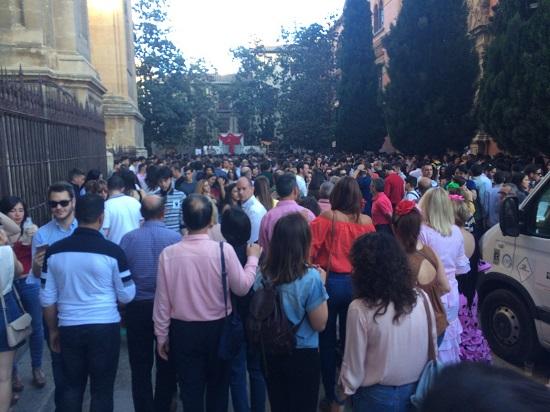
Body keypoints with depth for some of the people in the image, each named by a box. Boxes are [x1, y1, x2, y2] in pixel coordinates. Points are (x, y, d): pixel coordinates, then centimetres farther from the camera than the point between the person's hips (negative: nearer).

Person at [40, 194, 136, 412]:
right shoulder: (112, 251, -13)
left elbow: (47, 299, 4)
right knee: (102, 389, 11)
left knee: (72, 386, 20)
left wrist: (53, 330, 17)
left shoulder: (54, 251, -3)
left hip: (69, 328, 3)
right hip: (105, 327, -3)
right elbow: (127, 296, -6)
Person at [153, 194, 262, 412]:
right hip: (218, 328, 0)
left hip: (183, 331, 1)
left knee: (190, 389, 14)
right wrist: (253, 258, 7)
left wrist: (161, 335, 7)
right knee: (218, 386, 21)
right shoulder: (223, 249, -18)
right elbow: (242, 287, -8)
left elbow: (162, 300, -6)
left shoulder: (168, 253, -13)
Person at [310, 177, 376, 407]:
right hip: (357, 284, 3)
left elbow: (310, 249, -14)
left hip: (330, 282, -3)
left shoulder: (327, 217, -14)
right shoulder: (366, 222, -5)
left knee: (327, 339, 12)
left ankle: (330, 393, 22)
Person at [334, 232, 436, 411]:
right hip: (417, 390, 4)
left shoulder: (360, 309, -23)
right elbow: (433, 345, -1)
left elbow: (354, 365, -15)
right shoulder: (422, 298, -12)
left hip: (378, 396, -4)